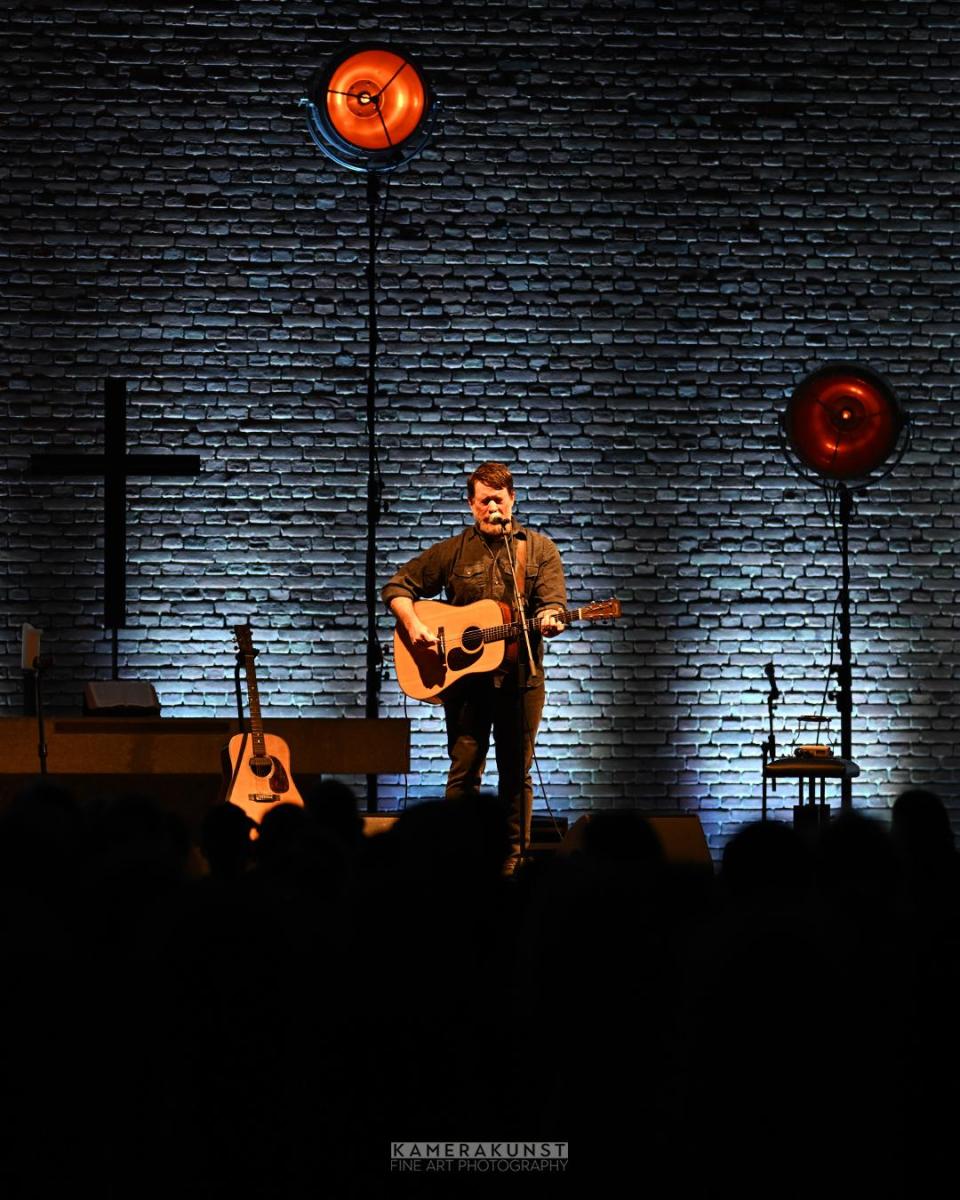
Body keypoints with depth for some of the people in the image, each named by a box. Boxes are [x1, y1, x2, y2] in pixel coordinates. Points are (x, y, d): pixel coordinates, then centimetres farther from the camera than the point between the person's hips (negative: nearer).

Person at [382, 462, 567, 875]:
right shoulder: (453, 551, 6)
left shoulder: (539, 550, 6)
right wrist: (414, 627, -9)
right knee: (464, 771, -2)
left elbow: (553, 602, -4)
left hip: (520, 675, 0)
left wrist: (549, 620, -28)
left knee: (516, 773, 4)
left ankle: (512, 859, 9)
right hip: (465, 674, 0)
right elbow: (398, 587, 9)